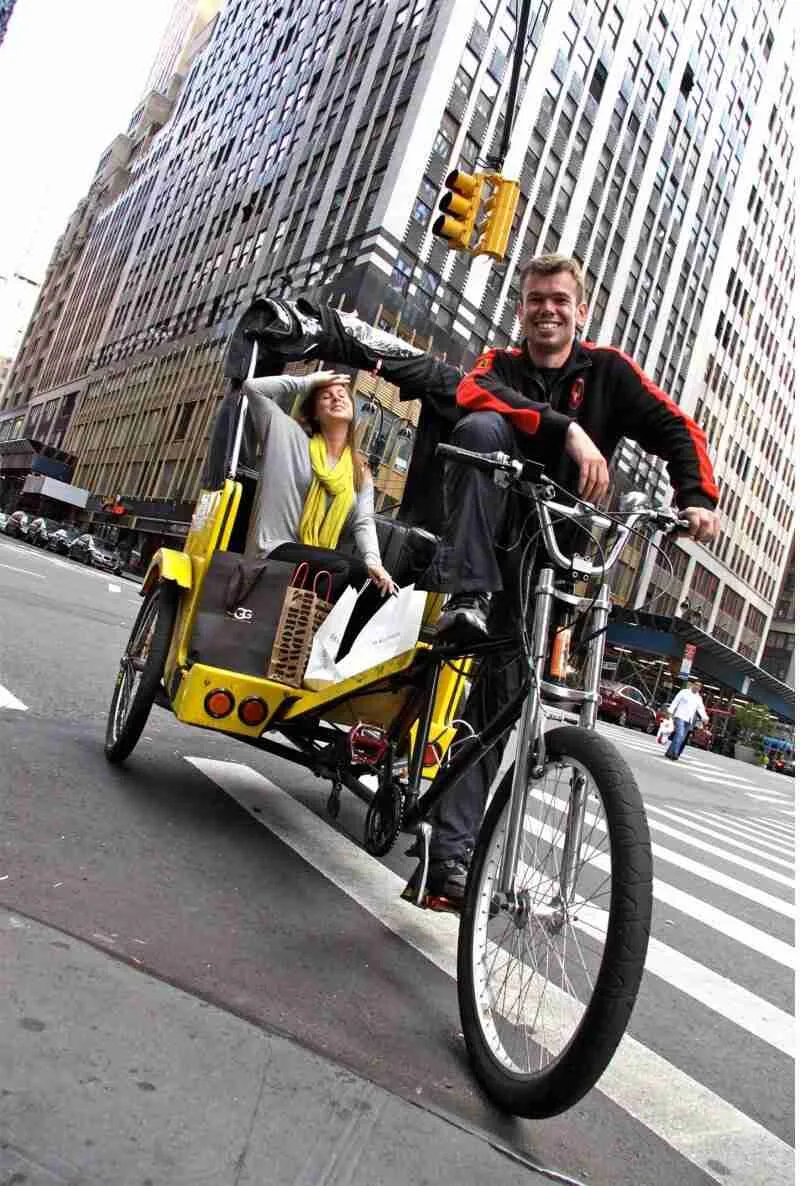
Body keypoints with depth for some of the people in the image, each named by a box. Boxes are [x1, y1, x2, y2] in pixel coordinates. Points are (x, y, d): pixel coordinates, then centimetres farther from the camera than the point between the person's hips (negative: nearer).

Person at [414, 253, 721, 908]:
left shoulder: (608, 369, 11)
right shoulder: (501, 363, 11)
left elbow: (677, 429, 1)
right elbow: (472, 394, -14)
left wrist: (697, 498, -19)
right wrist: (568, 428, -27)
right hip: (493, 534, 0)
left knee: (501, 690, -9)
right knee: (480, 428, -26)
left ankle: (453, 850, -3)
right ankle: (468, 597, -30)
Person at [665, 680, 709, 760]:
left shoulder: (699, 698, 15)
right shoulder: (684, 692, 2)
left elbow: (701, 708, 8)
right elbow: (675, 702, 0)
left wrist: (705, 717, -9)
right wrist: (670, 712, -9)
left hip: (689, 720, 5)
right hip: (680, 717, -5)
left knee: (682, 738, 4)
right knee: (680, 735, -19)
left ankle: (669, 752, 12)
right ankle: (675, 753, -22)